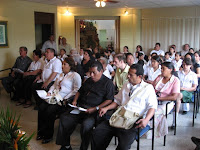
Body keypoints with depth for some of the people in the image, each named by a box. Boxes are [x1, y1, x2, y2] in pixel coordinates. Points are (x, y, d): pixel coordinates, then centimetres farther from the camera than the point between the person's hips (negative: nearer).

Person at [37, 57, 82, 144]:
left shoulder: (75, 75, -3)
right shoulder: (61, 75, 24)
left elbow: (76, 90, -11)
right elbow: (54, 85, 27)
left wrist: (65, 99, -16)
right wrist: (49, 92, 7)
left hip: (64, 100, -7)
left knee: (50, 111, -27)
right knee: (41, 108, -17)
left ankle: (48, 135, -10)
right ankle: (41, 131, -6)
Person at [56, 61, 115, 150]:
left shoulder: (108, 83, -2)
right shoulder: (89, 80, 21)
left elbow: (109, 100, -11)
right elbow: (80, 91, 33)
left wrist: (95, 109, -19)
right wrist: (75, 100, 13)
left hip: (95, 111, -7)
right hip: (80, 107, 7)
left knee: (86, 124, -34)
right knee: (64, 118, -12)